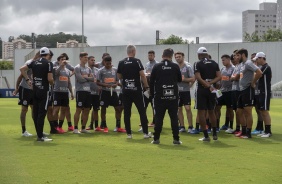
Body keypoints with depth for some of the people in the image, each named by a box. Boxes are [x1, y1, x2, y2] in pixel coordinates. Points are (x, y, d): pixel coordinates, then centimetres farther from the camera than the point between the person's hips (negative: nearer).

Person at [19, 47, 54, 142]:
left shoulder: (34, 62, 10)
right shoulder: (48, 63, -9)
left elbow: (22, 69, 9)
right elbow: (50, 79, -15)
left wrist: (28, 80, 12)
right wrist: (52, 82, 7)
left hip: (35, 90, 6)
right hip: (44, 91, -6)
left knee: (36, 113, 10)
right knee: (42, 113, -6)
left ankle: (39, 134, 17)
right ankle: (40, 136, -6)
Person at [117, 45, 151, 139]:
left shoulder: (121, 63, 5)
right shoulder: (137, 61, -7)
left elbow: (119, 76, 11)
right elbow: (142, 75, -12)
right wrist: (146, 86, -4)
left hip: (126, 90, 4)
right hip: (137, 90, -3)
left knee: (127, 112, 6)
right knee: (142, 111, 3)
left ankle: (128, 133, 6)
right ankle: (146, 133, 4)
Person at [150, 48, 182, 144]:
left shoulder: (156, 67, 0)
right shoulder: (175, 66, 0)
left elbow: (151, 82, 2)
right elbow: (179, 79, 13)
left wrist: (152, 94, 12)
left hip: (159, 97, 0)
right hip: (173, 97, 0)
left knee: (158, 118, 5)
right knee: (174, 117, 5)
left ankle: (156, 138, 5)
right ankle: (176, 139, 4)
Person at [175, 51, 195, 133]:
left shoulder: (188, 67, -4)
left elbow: (193, 79, -7)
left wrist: (184, 79, -18)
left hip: (185, 91, -4)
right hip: (177, 91, 4)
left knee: (188, 108, -7)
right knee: (179, 109, 7)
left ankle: (190, 127, 1)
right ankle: (182, 126, 16)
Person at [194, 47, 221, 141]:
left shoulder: (198, 64, -5)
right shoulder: (214, 63, 9)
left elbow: (198, 77, -17)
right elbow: (219, 77, 1)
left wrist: (207, 85, -16)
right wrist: (210, 83, -7)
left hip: (202, 90, -5)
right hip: (212, 90, 5)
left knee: (201, 112, 0)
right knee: (211, 111, 17)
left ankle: (206, 136, -2)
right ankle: (214, 134, 22)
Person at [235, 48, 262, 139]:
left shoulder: (248, 63, -13)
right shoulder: (242, 64, 15)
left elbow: (259, 73, -24)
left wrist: (253, 83, -16)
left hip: (248, 90, -10)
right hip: (242, 90, 10)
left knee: (248, 112, -4)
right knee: (239, 111, 13)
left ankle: (248, 133, 2)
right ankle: (243, 131, 22)